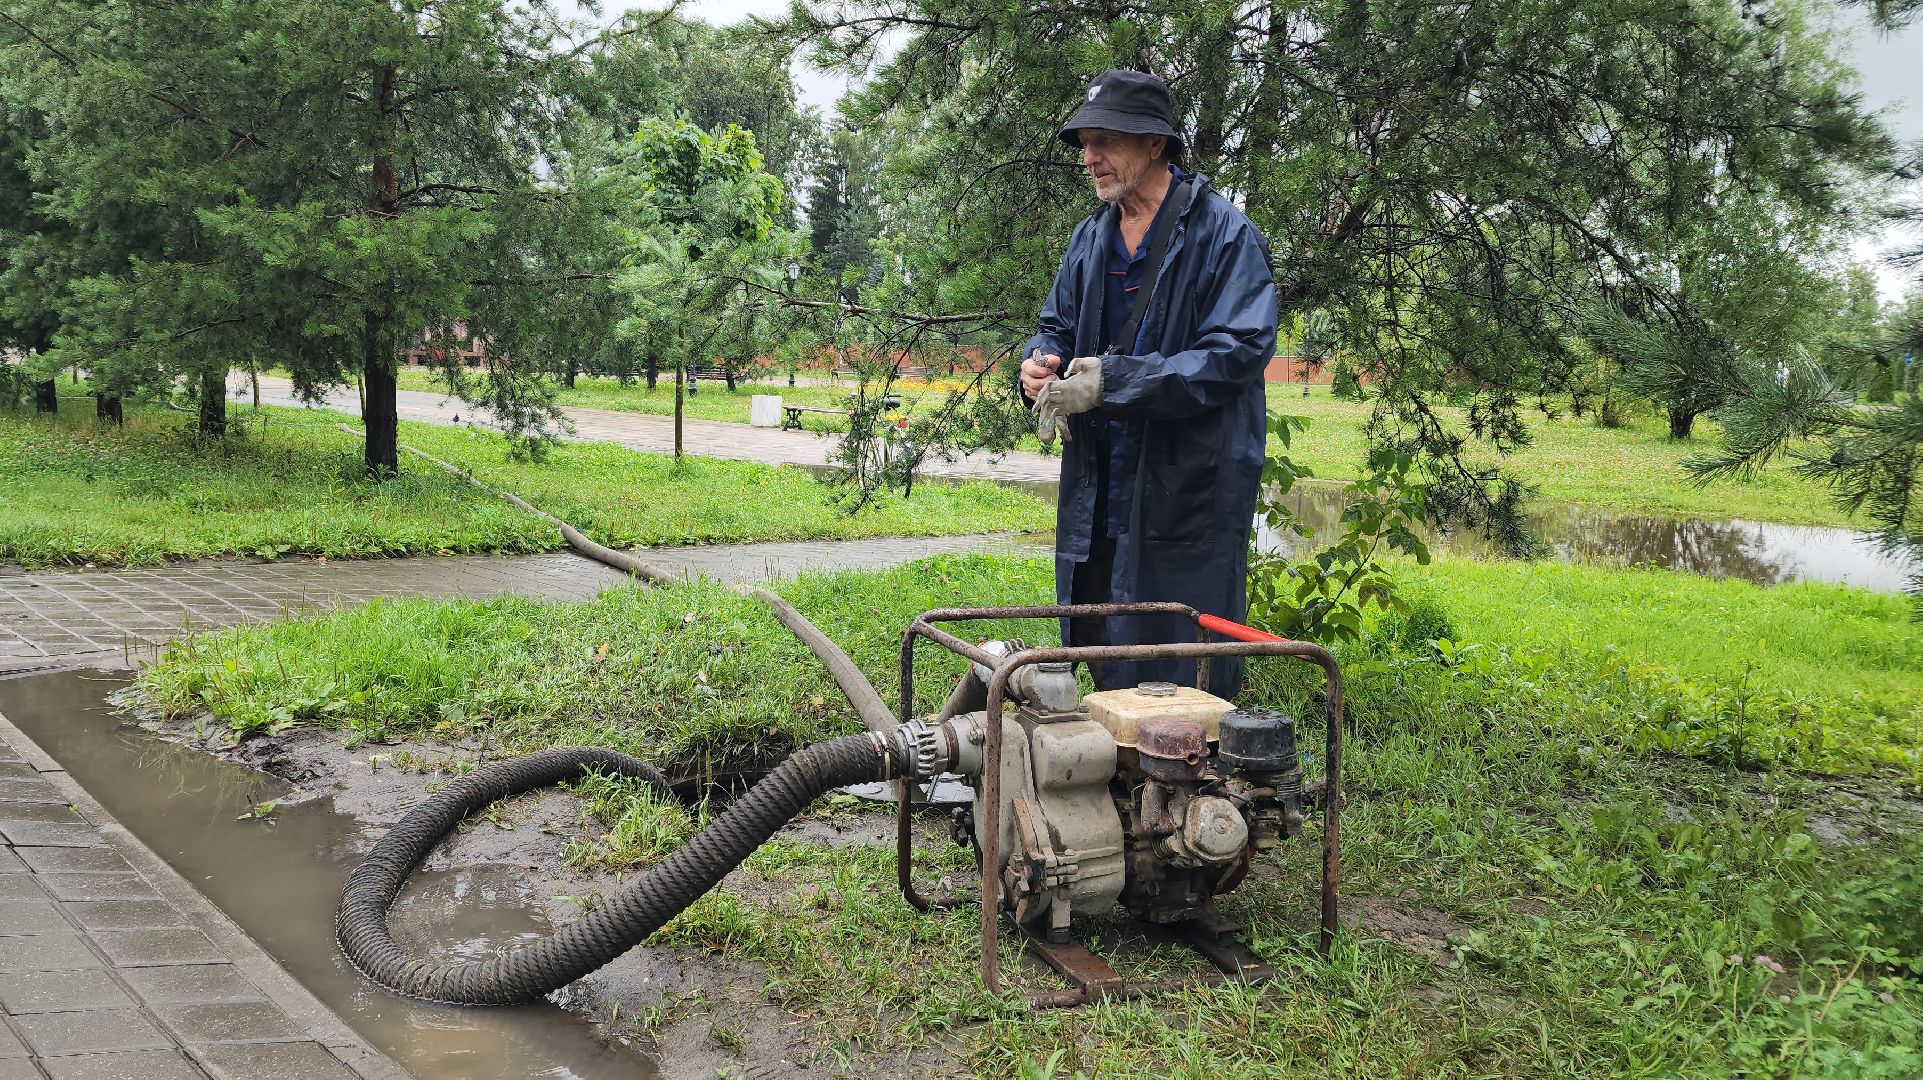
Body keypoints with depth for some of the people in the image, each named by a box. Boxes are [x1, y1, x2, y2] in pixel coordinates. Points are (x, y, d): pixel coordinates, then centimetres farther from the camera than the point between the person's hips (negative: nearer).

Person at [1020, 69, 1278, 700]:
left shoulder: (1224, 235, -9)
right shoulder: (1091, 238, 13)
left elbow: (1238, 354, -19)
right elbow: (1058, 326, 22)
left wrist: (1111, 382, -24)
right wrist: (1041, 363, -5)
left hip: (1191, 491, -7)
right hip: (1099, 490, 7)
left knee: (1184, 676, -1)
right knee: (1098, 661, 14)